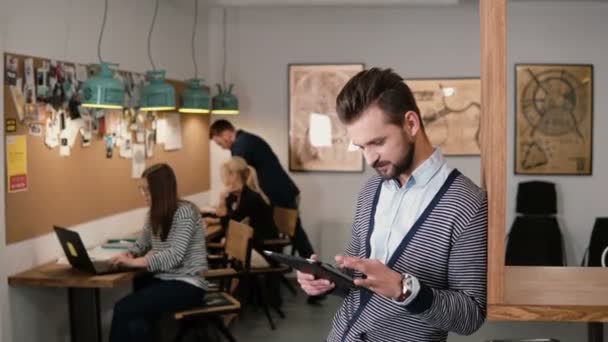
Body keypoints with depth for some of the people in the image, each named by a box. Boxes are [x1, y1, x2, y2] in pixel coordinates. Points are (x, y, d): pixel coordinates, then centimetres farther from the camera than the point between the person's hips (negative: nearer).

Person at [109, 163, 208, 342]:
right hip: (161, 279, 7)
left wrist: (135, 262, -26)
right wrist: (129, 254, -3)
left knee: (123, 308, -24)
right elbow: (142, 243, 21)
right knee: (136, 326, -21)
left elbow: (174, 255, -22)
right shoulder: (155, 214, 12)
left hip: (187, 285, -7)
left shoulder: (185, 212, -13)